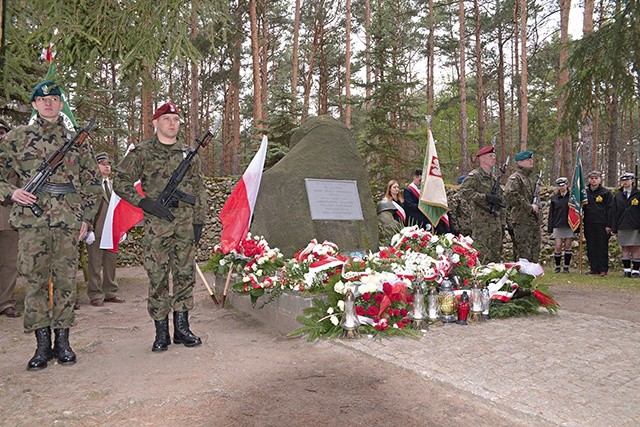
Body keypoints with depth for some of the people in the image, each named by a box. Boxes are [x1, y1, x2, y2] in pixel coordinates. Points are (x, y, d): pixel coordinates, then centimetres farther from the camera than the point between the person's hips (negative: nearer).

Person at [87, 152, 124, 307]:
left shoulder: (114, 185, 17)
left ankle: (110, 293, 21)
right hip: (96, 231, -6)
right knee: (95, 265, 1)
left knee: (111, 263, 11)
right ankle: (95, 295, 9)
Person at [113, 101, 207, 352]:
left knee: (185, 275, 6)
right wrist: (147, 204, -10)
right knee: (157, 277, 0)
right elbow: (120, 182, 0)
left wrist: (199, 221, 6)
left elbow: (199, 189, 13)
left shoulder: (189, 153, 12)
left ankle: (182, 328, 18)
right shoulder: (142, 152, 1)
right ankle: (161, 332, 12)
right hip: (156, 226, -3)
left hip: (186, 225, 3)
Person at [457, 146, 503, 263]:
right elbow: (463, 191, -22)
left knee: (495, 254, 12)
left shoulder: (494, 178, 18)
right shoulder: (474, 176, -8)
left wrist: (499, 202, 6)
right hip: (481, 222, -8)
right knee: (482, 254, -6)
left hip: (496, 222, 8)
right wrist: (485, 197, -23)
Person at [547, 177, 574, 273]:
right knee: (558, 247, -2)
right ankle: (557, 266, 12)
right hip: (558, 225, 1)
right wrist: (550, 228, 4)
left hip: (569, 225, -1)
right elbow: (551, 214, 9)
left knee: (568, 246, 4)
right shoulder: (554, 198, 8)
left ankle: (566, 267, 14)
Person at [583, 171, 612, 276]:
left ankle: (603, 269, 4)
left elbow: (610, 209, -2)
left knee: (602, 247, -1)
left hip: (602, 224, -3)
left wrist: (609, 225, -8)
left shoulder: (606, 192, 1)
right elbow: (581, 208, 15)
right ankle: (593, 268, 13)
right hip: (589, 224, 4)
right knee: (591, 247, 6)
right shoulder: (585, 192, 10)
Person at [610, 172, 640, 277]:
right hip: (622, 227, 2)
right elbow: (614, 213, 9)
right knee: (625, 249, 5)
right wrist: (614, 228, 3)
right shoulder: (617, 196, 10)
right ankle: (627, 269, 11)